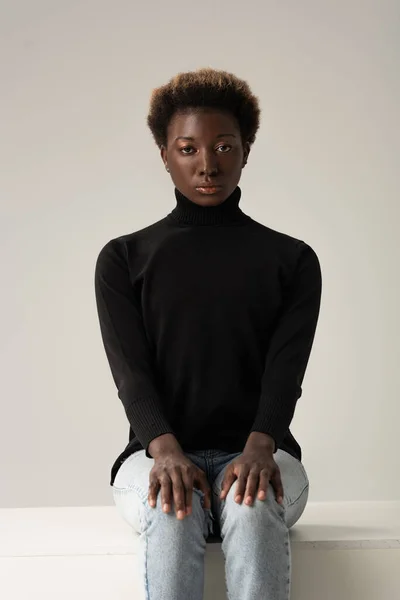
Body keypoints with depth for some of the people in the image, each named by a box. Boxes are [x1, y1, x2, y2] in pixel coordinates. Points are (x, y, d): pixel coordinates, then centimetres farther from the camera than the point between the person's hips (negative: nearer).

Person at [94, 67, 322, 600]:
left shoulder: (292, 260, 10)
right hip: (157, 453, 0)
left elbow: (286, 370, -4)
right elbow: (131, 371, -3)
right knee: (172, 514, -36)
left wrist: (259, 448, -25)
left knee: (253, 508, -36)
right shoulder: (124, 258, 10)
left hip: (255, 454, 1)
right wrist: (166, 450, -24)